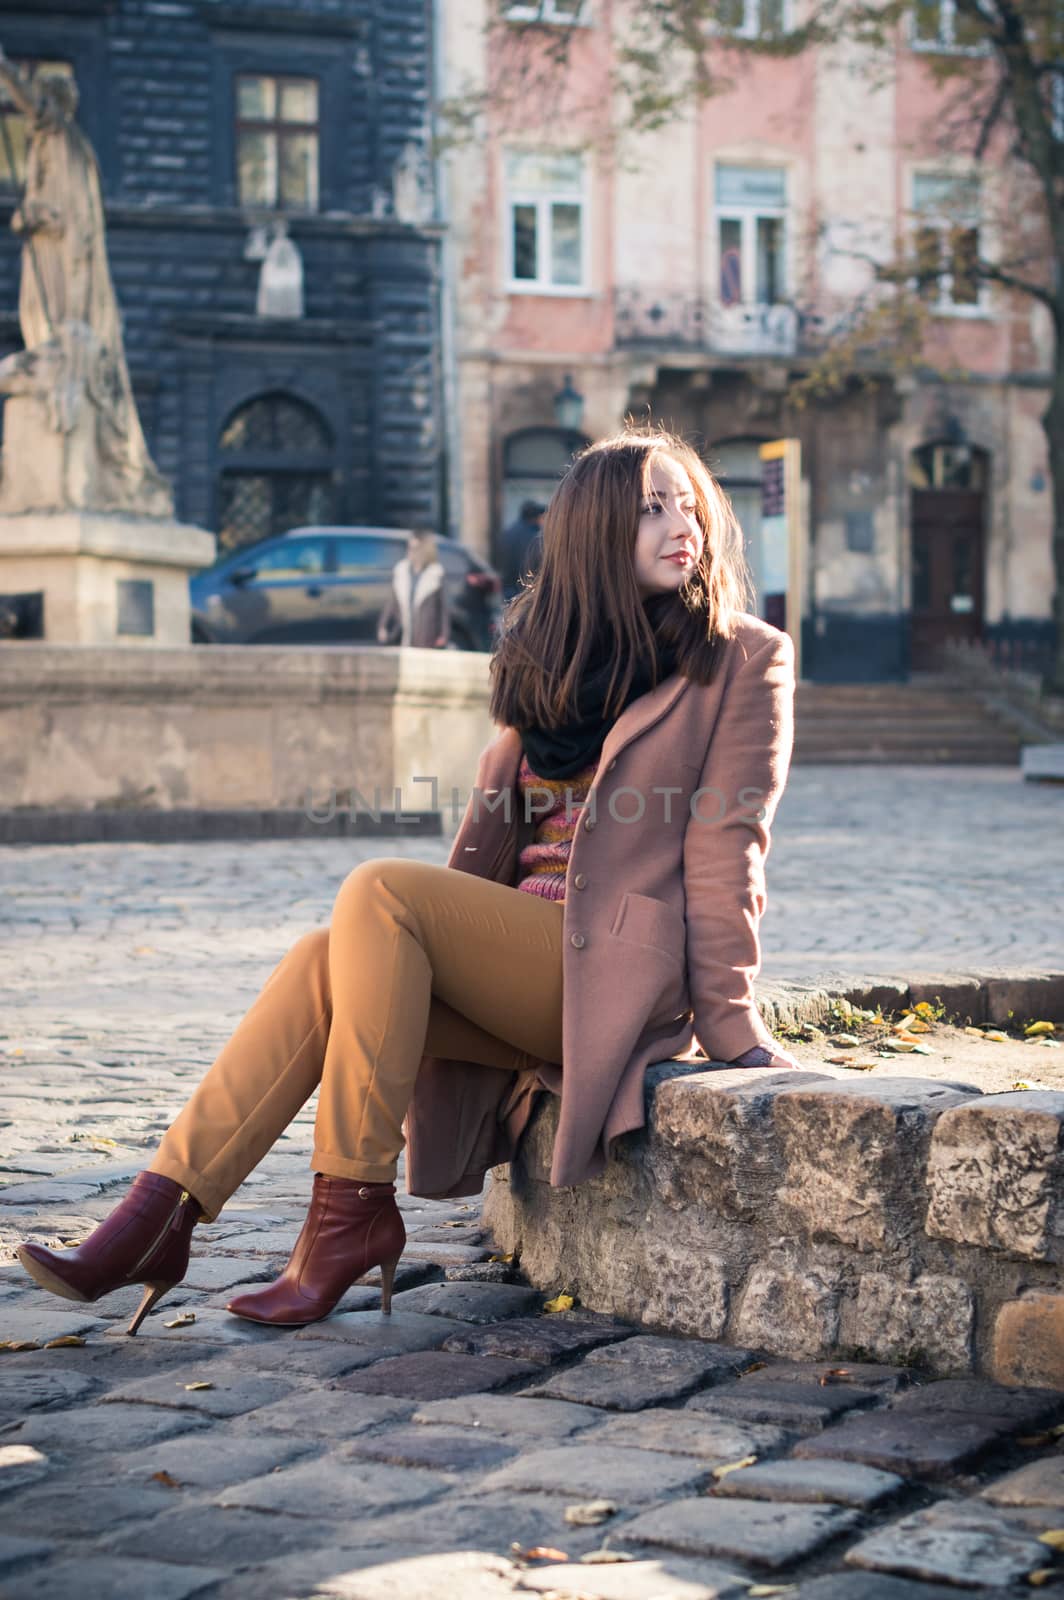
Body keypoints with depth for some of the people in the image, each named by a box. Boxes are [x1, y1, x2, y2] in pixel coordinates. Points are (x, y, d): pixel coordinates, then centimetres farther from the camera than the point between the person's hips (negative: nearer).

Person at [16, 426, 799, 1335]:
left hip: (612, 972, -6)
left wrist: (732, 1028, -9)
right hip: (518, 960, 6)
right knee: (326, 960, -21)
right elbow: (490, 833, 19)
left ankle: (353, 1209, -24)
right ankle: (162, 1217, -27)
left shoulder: (743, 661, 3)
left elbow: (724, 848, -5)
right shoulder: (559, 664, 21)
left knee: (380, 889, -25)